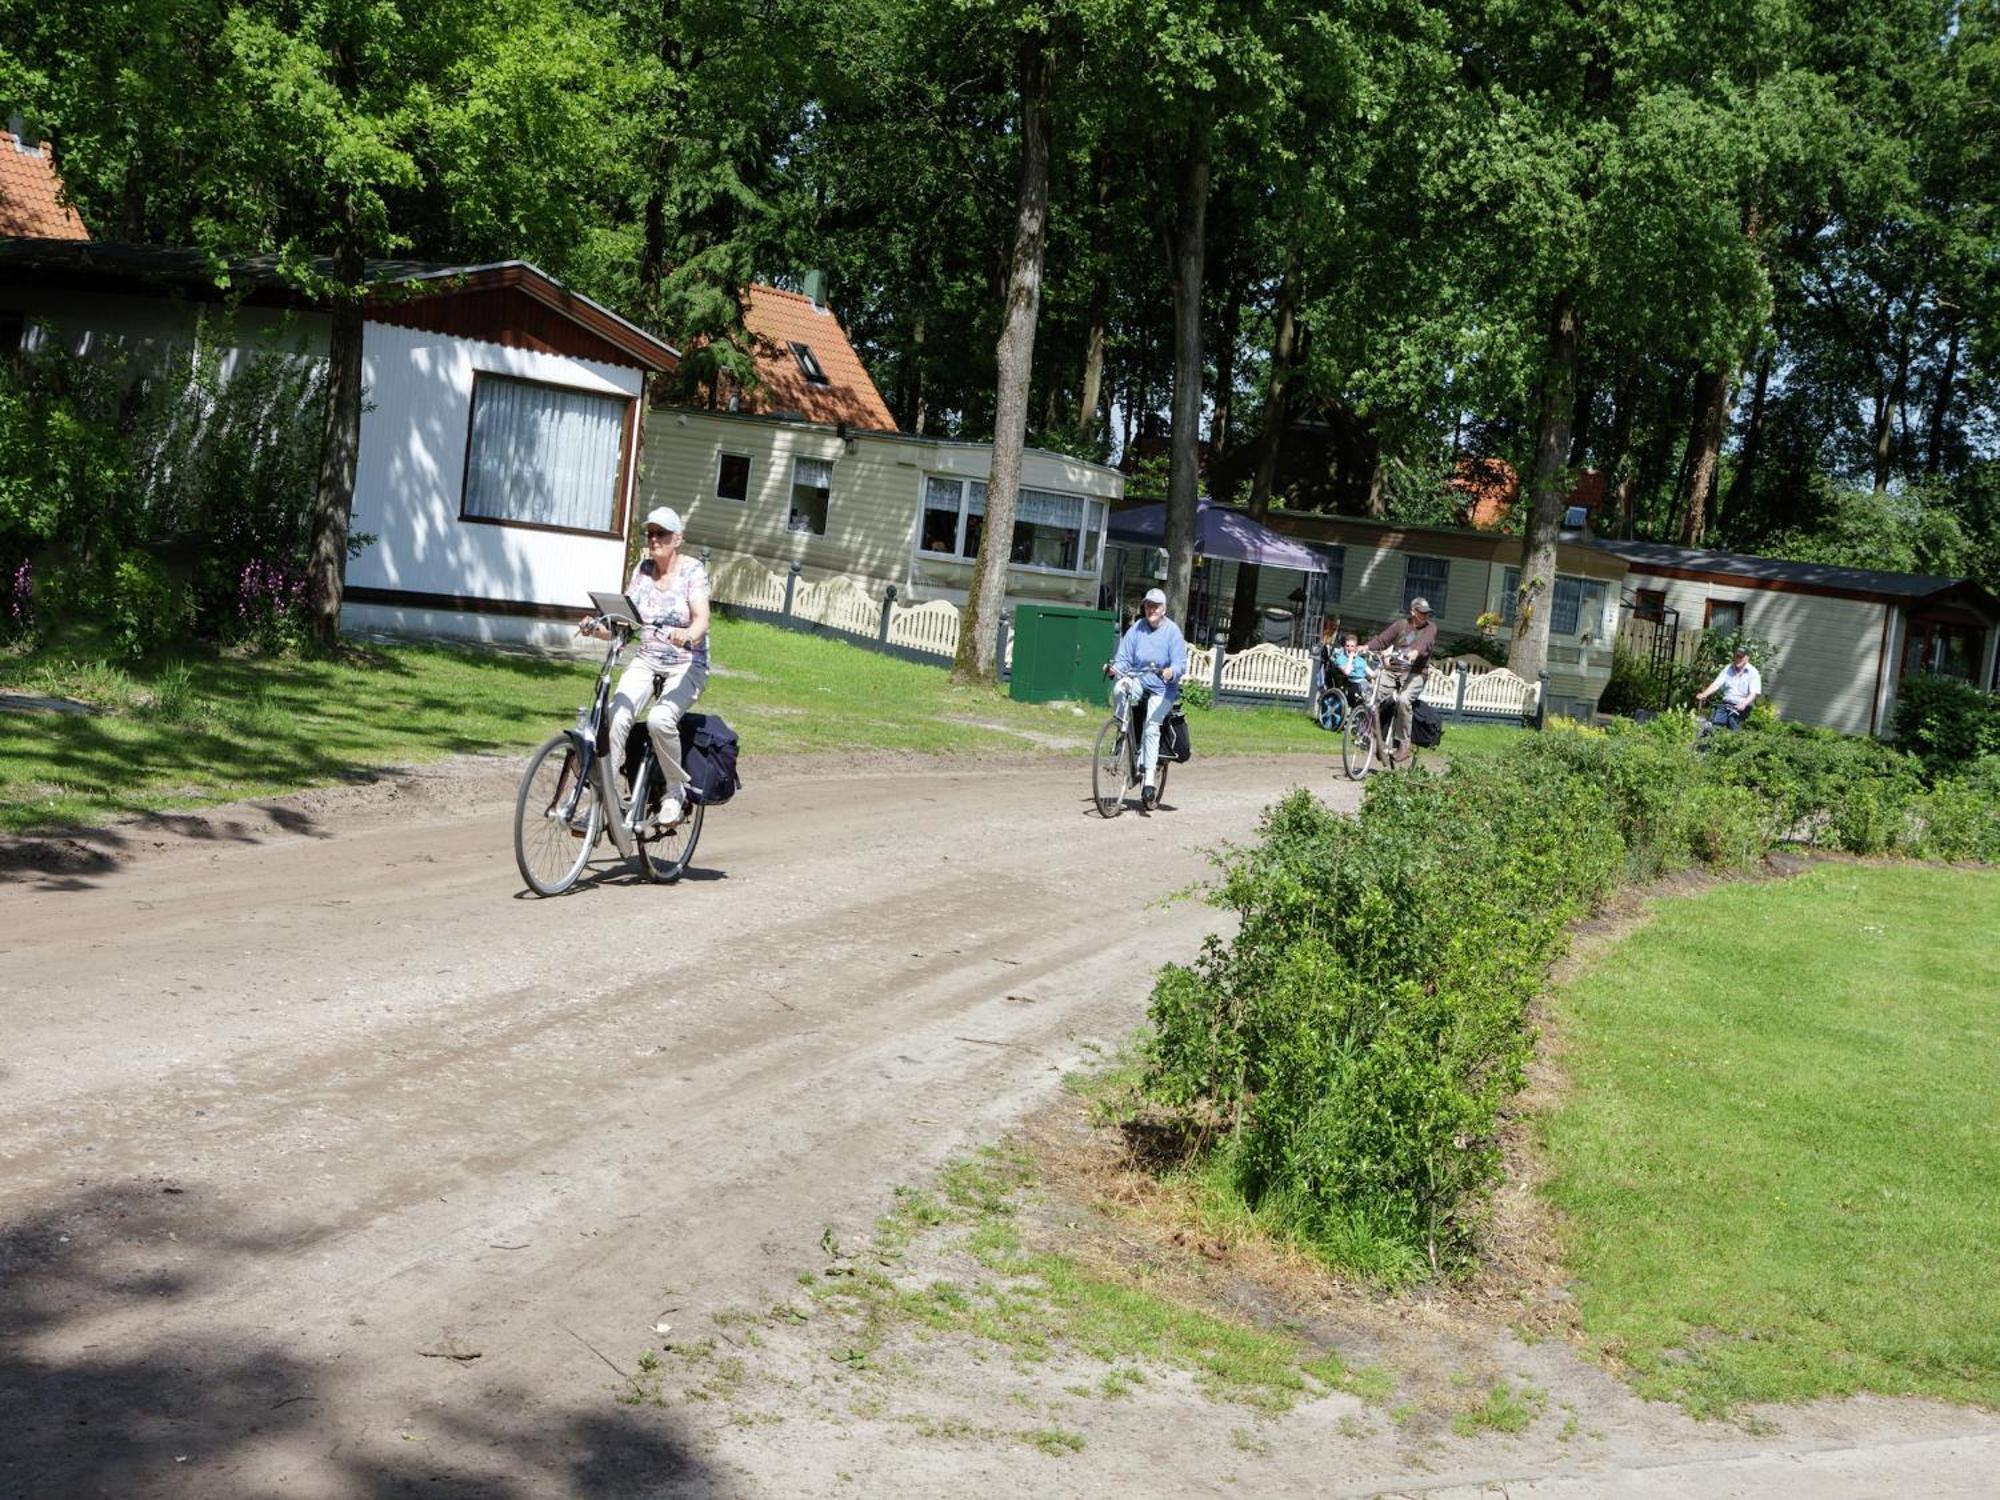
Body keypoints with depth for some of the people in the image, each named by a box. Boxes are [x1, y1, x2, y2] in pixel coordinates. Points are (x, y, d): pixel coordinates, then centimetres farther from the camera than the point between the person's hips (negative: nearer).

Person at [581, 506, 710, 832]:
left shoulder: (692, 570, -5)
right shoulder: (642, 570, 8)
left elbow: (701, 618, -20)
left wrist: (688, 636, -42)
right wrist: (597, 628, -17)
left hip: (686, 666, -4)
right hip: (645, 662, 4)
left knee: (660, 719, -32)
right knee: (616, 717, -25)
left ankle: (675, 792, -10)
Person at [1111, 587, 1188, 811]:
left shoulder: (1172, 631, -7)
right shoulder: (1137, 629, 0)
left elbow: (1180, 664, -13)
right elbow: (1124, 657, -2)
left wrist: (1171, 672, -36)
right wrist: (1117, 667, -26)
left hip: (1162, 688, -2)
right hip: (1138, 681, 3)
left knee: (1151, 727, -21)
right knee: (1119, 689, -32)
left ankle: (1148, 780, -20)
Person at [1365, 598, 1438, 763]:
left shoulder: (1430, 628, 6)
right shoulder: (1400, 625, 14)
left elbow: (1426, 643, -14)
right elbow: (1383, 639, 5)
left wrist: (1416, 652, -36)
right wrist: (1367, 647, -14)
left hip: (1414, 674, -3)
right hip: (1392, 671, 3)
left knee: (1403, 699, -31)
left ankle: (1404, 744, -21)